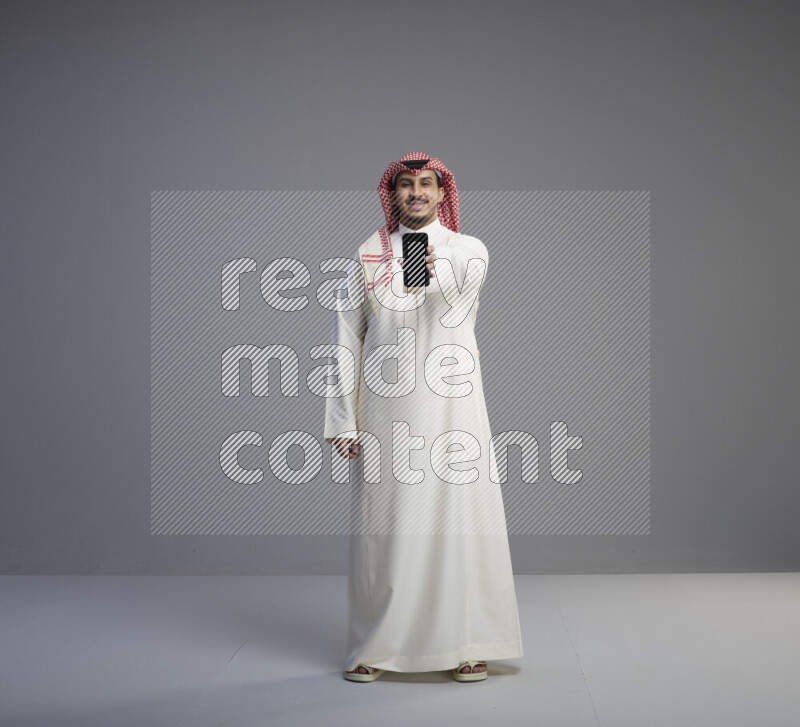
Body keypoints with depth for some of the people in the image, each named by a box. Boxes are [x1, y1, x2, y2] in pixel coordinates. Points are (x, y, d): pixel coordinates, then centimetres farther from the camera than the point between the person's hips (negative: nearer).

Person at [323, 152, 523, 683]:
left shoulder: (467, 248, 5)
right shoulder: (370, 254, 11)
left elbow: (467, 272, -22)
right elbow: (348, 337, 9)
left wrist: (435, 265, -46)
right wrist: (343, 421, 2)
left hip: (450, 405, -1)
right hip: (386, 407, 1)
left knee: (460, 515, -3)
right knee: (383, 523, 2)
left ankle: (469, 645, 9)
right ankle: (375, 649, 14)